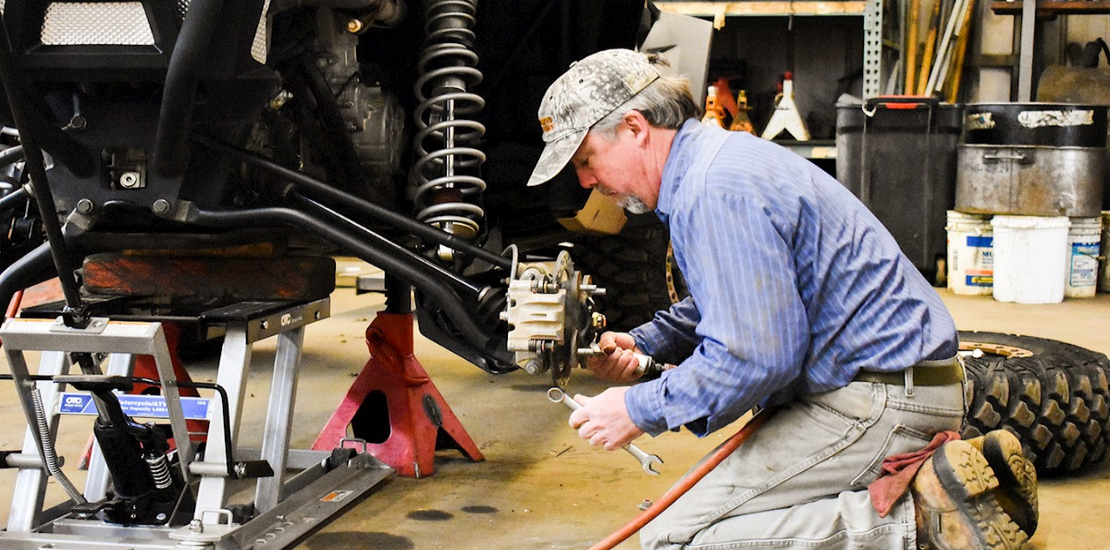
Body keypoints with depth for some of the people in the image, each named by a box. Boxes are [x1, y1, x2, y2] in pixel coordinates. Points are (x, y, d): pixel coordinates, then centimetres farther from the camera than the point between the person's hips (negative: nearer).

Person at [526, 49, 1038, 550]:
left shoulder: (715, 191, -20)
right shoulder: (716, 156, 14)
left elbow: (757, 356, -25)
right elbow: (728, 307, 27)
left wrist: (640, 409, -13)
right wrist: (643, 345, 12)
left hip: (878, 405, -11)